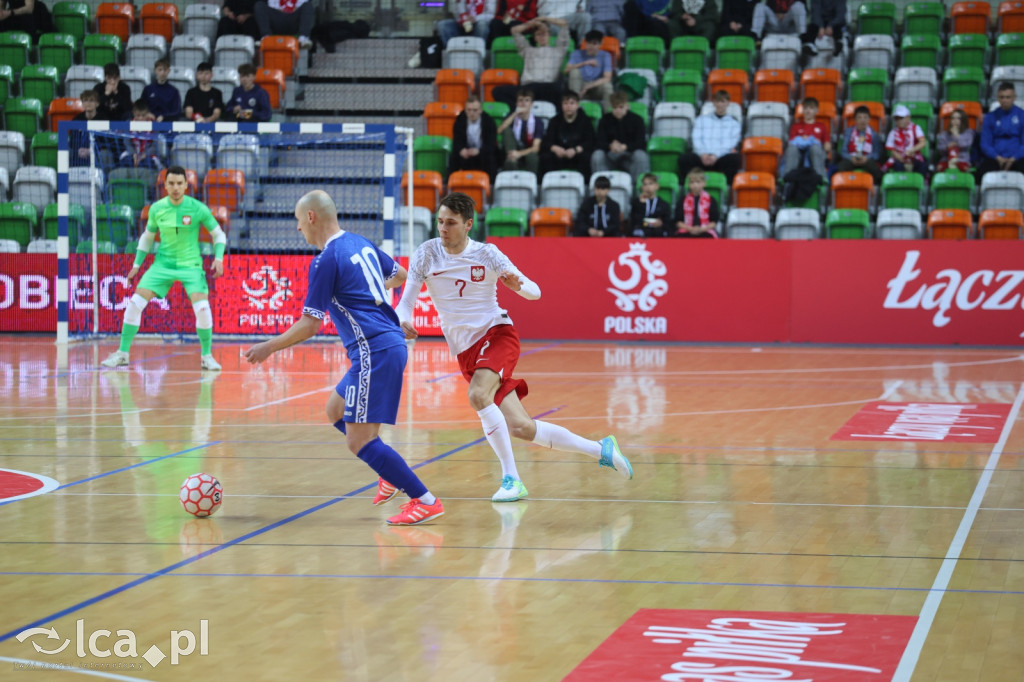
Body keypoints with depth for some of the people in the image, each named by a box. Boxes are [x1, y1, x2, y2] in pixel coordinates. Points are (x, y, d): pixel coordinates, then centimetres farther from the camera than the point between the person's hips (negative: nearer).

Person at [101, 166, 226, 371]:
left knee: (202, 307, -22)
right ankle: (122, 353, 4)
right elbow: (147, 237, 14)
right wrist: (137, 264, 11)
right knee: (135, 303, -9)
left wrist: (218, 259, -15)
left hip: (190, 265, -3)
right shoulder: (157, 209, -3)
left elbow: (219, 234, 0)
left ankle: (207, 356, -2)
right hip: (163, 263, 3)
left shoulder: (198, 208, -11)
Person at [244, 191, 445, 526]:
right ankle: (392, 475, 19)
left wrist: (269, 347, 1)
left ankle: (425, 501, -10)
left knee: (358, 442, -8)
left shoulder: (326, 261, -12)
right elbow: (401, 275, 28)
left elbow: (310, 325, -11)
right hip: (390, 344, 10)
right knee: (335, 411, 23)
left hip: (374, 353, -10)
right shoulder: (361, 243, 13)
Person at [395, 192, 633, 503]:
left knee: (478, 395, -33)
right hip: (466, 351, 3)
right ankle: (600, 450, 12)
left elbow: (535, 292, -4)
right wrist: (403, 322, -27)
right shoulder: (427, 253, -3)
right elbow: (405, 302, -4)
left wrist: (517, 284, -26)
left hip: (497, 333, -3)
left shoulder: (486, 254, -7)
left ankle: (511, 478, -22)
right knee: (521, 428, -3)